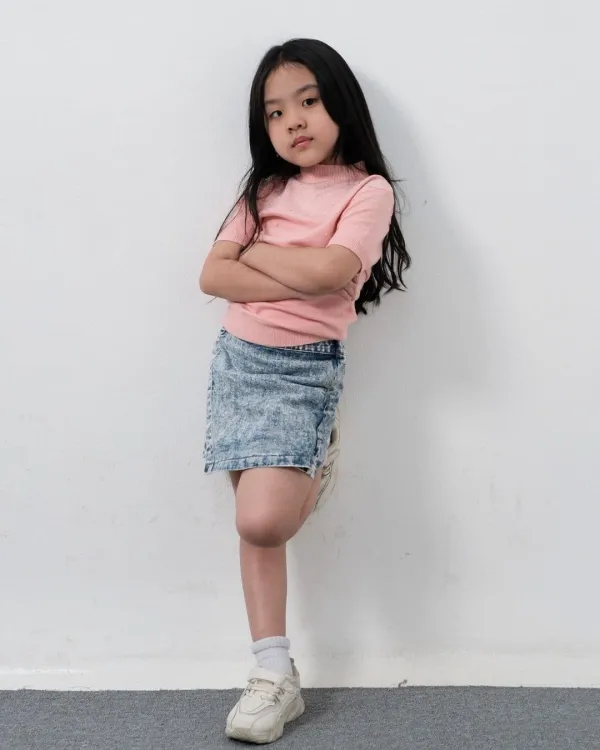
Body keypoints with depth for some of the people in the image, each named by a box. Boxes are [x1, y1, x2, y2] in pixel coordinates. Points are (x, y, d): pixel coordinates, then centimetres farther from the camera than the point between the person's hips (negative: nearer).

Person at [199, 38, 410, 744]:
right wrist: (300, 278, -13)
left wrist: (257, 252, -5)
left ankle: (313, 472, 15)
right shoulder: (264, 189, 11)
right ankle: (274, 678, 13)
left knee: (261, 521, -19)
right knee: (254, 528, 4)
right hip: (236, 359, 5)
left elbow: (329, 270, -21)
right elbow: (213, 275, -1)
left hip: (303, 370, -5)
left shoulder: (368, 190, -4)